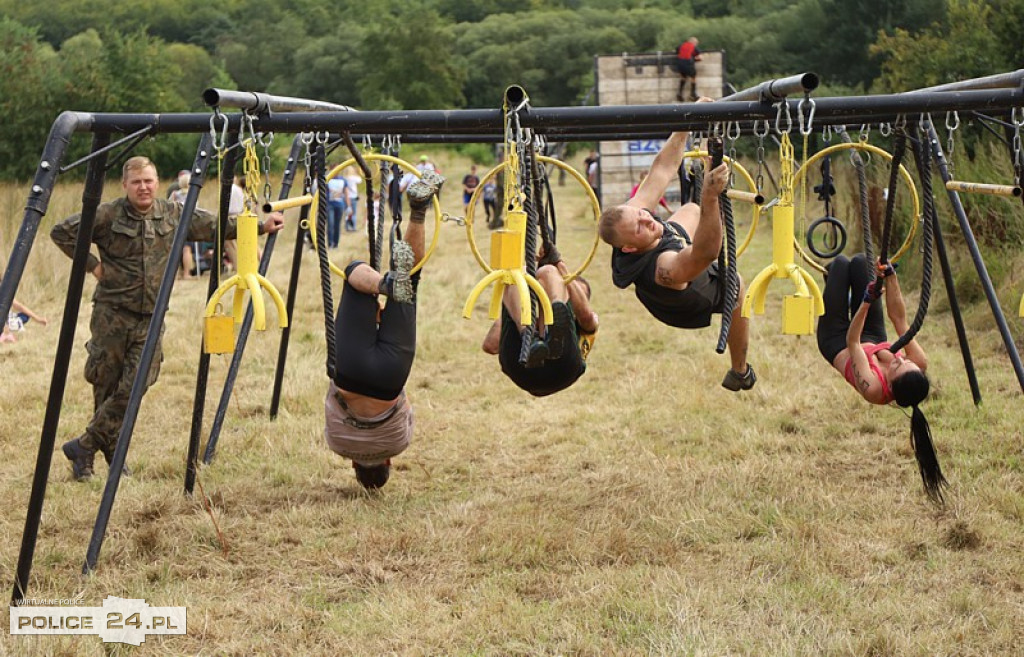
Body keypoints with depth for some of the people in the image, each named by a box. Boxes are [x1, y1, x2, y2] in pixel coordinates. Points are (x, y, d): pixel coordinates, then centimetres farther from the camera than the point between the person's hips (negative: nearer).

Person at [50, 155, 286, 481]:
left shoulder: (173, 215, 7)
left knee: (133, 388, -8)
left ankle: (85, 447, 4)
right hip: (112, 314, -3)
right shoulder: (107, 215, -5)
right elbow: (62, 232, -4)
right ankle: (112, 454, 16)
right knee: (106, 386, 1)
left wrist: (260, 227, 15)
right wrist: (91, 264, -6)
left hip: (150, 318, 3)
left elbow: (215, 225, 15)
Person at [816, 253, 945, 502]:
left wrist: (867, 301, -43)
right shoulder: (919, 365, -35)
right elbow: (900, 320, -29)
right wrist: (891, 277, -35)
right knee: (858, 261, 11)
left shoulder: (872, 388, -46)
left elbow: (852, 343, -36)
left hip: (835, 341, -5)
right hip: (874, 338, 5)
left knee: (840, 263, 7)